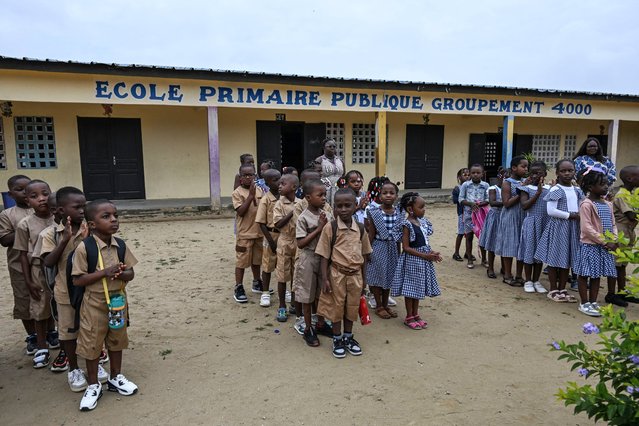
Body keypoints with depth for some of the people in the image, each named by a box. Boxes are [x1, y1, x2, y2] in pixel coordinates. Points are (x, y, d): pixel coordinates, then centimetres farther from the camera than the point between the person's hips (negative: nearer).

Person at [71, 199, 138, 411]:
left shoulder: (120, 245, -4)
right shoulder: (84, 247, -17)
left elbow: (131, 273, 2)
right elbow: (77, 280, -17)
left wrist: (122, 274, -21)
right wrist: (104, 272, -26)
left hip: (118, 300, 4)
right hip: (94, 304, -4)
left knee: (116, 340, 18)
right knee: (92, 344, 8)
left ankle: (115, 377, 37)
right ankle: (93, 385, 28)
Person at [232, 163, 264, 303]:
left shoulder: (259, 191, 6)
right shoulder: (237, 193, -10)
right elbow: (241, 211, -21)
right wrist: (251, 195, -24)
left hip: (259, 232, 5)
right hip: (244, 233, -5)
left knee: (256, 260, 19)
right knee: (242, 261, 2)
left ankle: (257, 283, 34)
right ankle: (238, 288, 11)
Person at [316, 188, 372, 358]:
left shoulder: (360, 229, -1)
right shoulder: (330, 228, -13)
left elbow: (363, 255, 8)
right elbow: (324, 256, -10)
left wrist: (363, 278, 10)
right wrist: (325, 279, -13)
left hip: (355, 275, 3)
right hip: (337, 274, -3)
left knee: (352, 307, 16)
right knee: (336, 308, 10)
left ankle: (348, 337, 35)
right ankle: (337, 339, 28)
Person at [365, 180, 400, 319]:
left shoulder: (399, 213, -1)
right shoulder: (374, 213, -11)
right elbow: (371, 234, -7)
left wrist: (398, 252, 10)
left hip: (392, 248, 4)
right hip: (379, 247, -4)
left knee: (389, 276, 14)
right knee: (377, 276, 6)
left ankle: (385, 304, 29)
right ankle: (379, 306, 21)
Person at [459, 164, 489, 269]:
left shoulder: (485, 185, 0)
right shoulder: (465, 185, -1)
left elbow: (488, 199, -2)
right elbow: (461, 199, -2)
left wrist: (480, 204, -20)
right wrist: (471, 203, -18)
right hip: (469, 213, 0)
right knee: (469, 236, 6)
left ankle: (484, 259, 22)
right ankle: (469, 259, 17)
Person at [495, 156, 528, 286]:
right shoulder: (507, 183, -7)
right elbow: (507, 203, -14)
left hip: (523, 218, 5)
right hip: (510, 218, -5)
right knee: (510, 246, 2)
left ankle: (518, 275, 20)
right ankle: (507, 275, 14)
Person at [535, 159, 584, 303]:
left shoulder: (577, 191, 11)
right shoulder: (555, 190, -9)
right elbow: (551, 211, -17)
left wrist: (580, 215, -7)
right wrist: (570, 215, -14)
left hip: (573, 227, 6)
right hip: (558, 226, -6)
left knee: (567, 259, 11)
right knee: (555, 259, 0)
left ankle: (562, 289, 20)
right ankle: (553, 289, 10)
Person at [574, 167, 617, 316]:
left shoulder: (608, 204, 11)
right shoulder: (586, 205, -13)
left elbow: (613, 224, 14)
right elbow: (587, 228, -18)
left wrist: (615, 240, -3)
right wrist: (605, 242, -17)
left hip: (605, 246, 7)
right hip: (589, 245, -7)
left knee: (597, 275, 14)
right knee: (585, 274, 1)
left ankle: (593, 302, 23)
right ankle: (584, 304, 10)